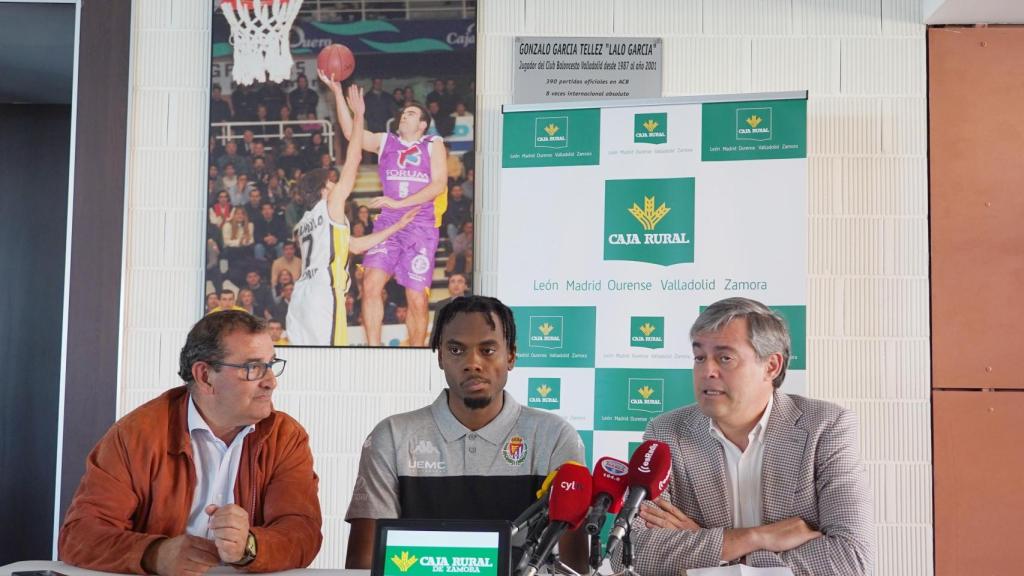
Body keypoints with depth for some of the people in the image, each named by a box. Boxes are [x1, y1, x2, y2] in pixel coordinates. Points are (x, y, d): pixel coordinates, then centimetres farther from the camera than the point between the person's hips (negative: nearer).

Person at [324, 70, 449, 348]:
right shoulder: (385, 141, 15)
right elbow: (350, 132, 0)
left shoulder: (433, 145, 7)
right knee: (371, 284, -16)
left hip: (422, 227, -2)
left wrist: (399, 203, -16)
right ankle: (373, 349, -10)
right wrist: (337, 92, -10)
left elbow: (439, 184, -7)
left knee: (417, 299, -2)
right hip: (388, 223, 2)